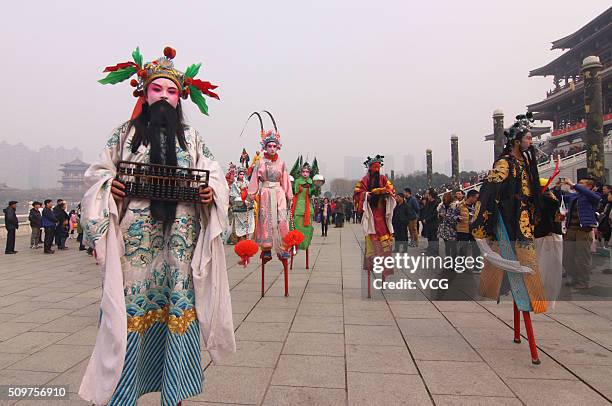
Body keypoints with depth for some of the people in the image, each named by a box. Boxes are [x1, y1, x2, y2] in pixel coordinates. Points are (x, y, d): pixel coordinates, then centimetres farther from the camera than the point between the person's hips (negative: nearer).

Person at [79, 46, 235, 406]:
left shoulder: (192, 138, 12)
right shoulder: (124, 134, 11)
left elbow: (217, 174, 11)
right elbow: (98, 173, 12)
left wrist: (211, 191, -10)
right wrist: (108, 186, -9)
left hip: (180, 239, 1)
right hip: (134, 239, 0)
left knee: (178, 305, 4)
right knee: (130, 305, 2)